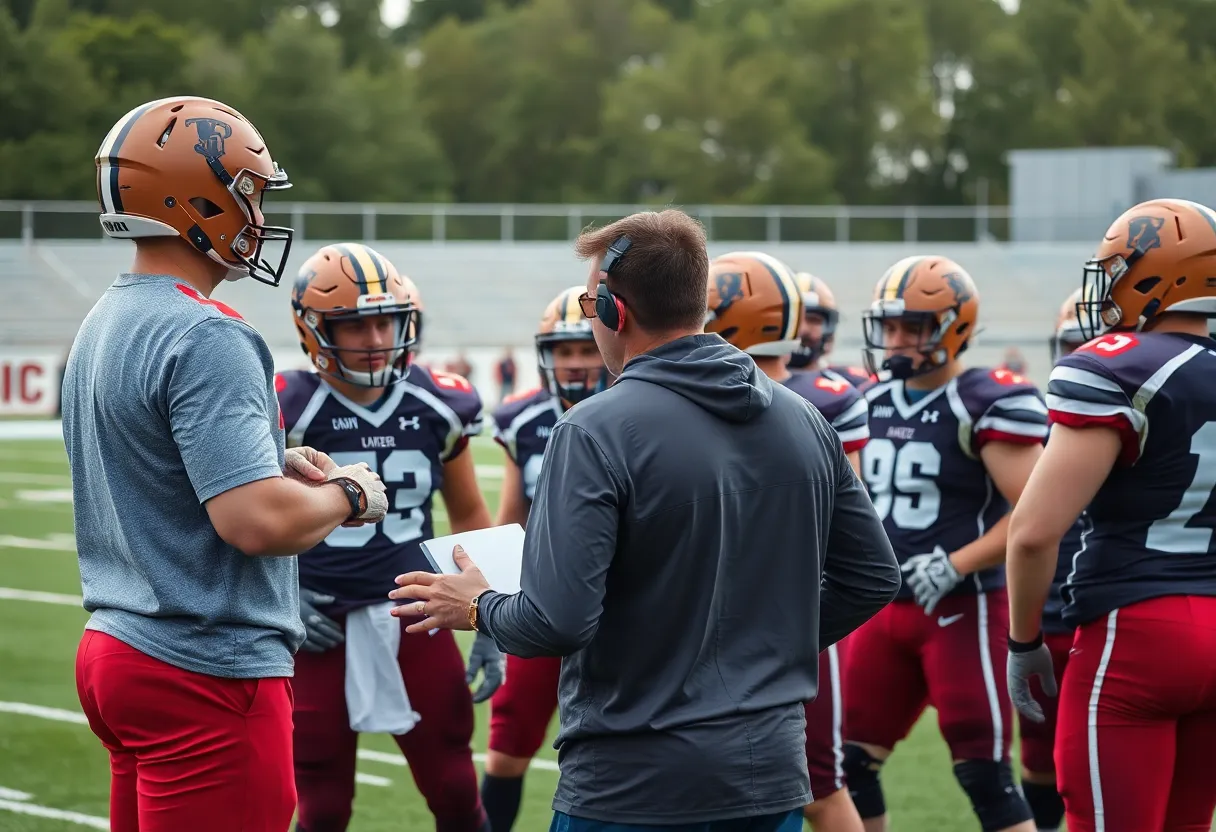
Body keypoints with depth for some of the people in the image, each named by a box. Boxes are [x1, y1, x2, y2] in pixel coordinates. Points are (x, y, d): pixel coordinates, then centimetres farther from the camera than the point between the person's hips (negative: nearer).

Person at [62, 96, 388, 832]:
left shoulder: (106, 323, 12)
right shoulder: (205, 340, -18)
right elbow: (257, 521, -25)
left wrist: (276, 466, 12)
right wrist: (348, 495, -6)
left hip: (117, 650, 10)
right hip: (207, 674, -10)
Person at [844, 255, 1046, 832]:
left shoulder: (985, 406, -13)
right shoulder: (874, 403, 10)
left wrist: (956, 565, -22)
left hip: (964, 610, -8)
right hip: (888, 609, 8)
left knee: (984, 773, -7)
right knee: (852, 762, 10)